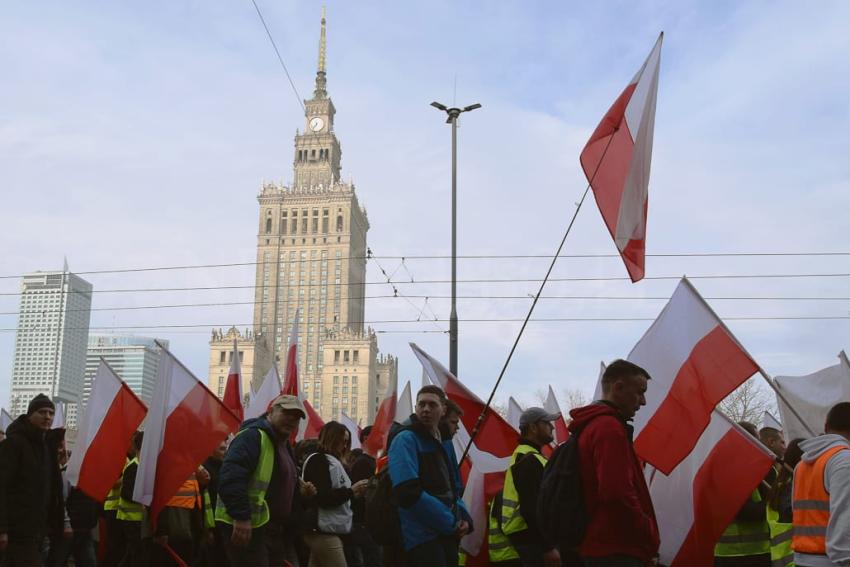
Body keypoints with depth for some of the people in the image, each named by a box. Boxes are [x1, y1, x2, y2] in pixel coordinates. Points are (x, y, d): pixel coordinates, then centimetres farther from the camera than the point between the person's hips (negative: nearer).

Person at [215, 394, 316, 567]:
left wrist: (300, 492, 11)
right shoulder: (252, 436, -13)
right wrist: (241, 517, -31)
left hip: (276, 529, 10)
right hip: (247, 527, -10)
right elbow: (231, 477, -27)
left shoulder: (283, 445, 18)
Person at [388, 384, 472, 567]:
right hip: (423, 537, -8)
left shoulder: (442, 444, 16)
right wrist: (451, 522, -15)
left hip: (447, 534, 8)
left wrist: (463, 517, 3)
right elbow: (408, 492, -22)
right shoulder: (406, 439, -10)